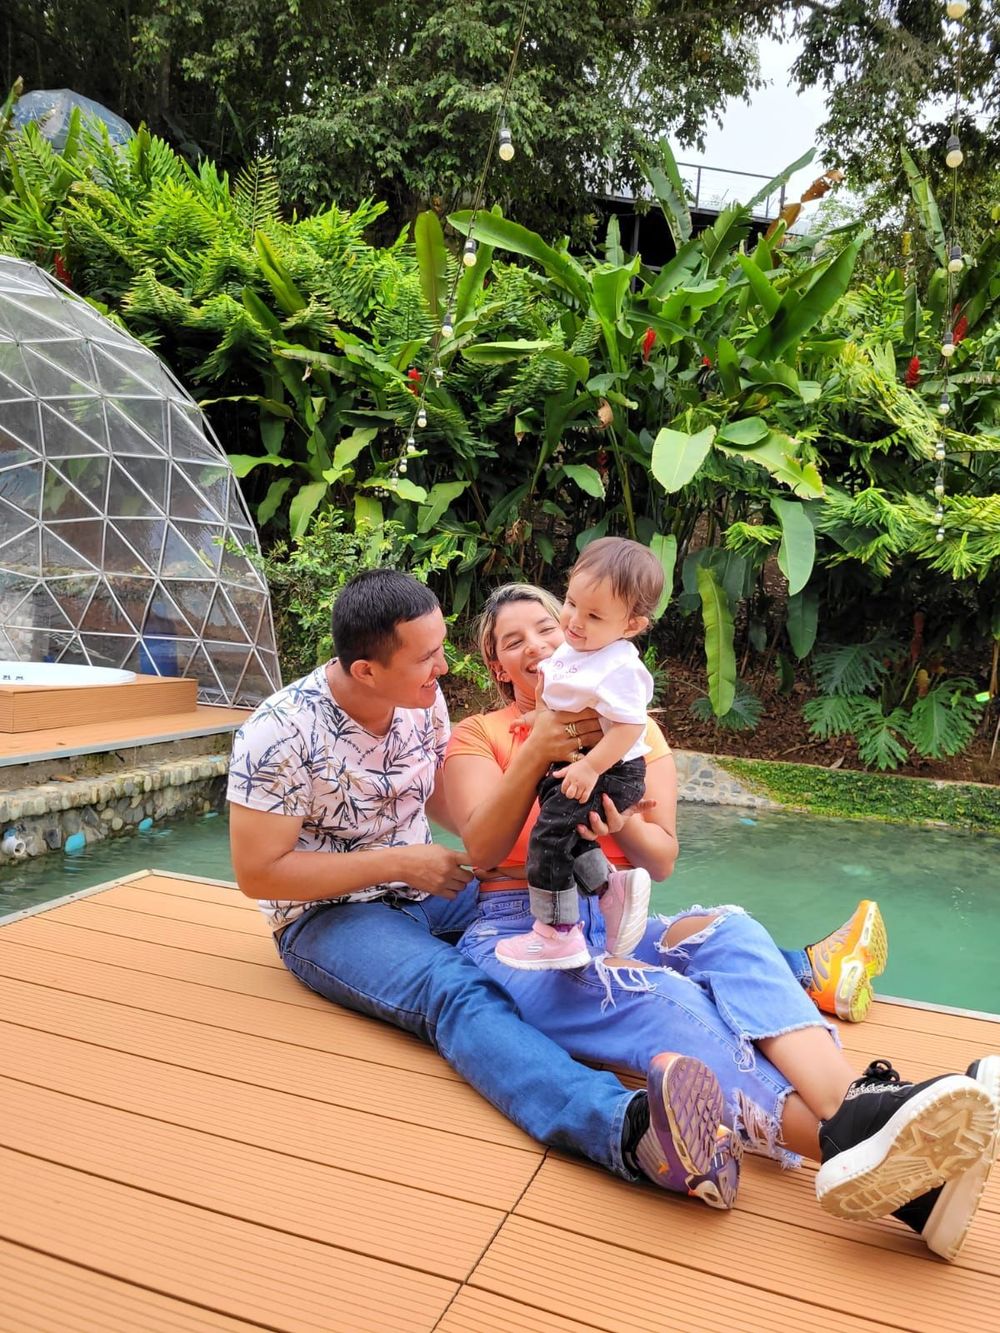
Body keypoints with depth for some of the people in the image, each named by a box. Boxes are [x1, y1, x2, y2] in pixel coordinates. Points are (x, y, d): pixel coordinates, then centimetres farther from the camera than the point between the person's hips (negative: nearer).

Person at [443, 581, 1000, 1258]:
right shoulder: (479, 735, 9)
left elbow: (662, 859, 5)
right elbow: (481, 850, -8)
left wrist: (624, 826, -19)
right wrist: (535, 753, -21)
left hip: (614, 918, 3)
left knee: (729, 931, -29)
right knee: (653, 994, -34)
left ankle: (857, 1101, -50)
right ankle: (845, 1140, -51)